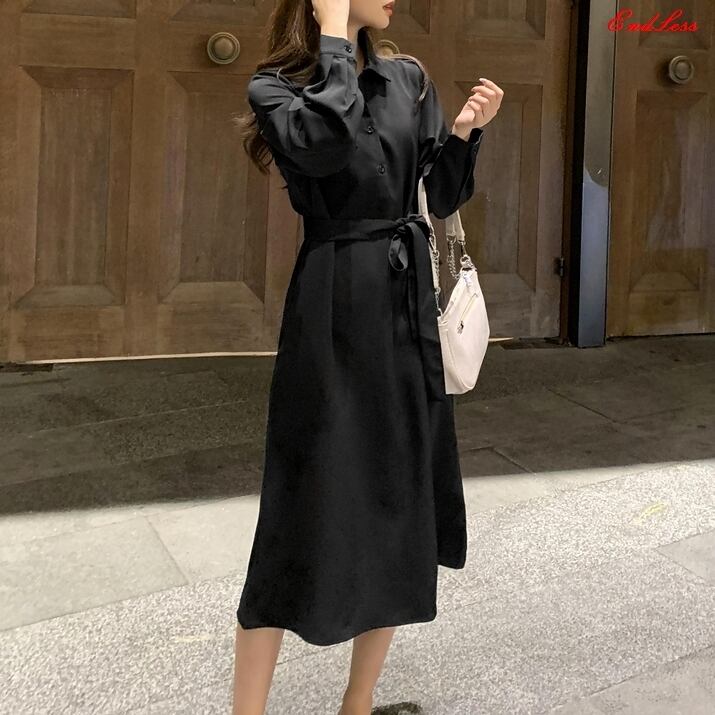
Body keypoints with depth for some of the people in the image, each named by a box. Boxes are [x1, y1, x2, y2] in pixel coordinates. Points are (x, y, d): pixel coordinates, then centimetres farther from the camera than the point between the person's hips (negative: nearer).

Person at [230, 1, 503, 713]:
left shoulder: (410, 80, 11)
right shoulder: (277, 87, -3)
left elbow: (444, 197, 14)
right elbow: (327, 143, -25)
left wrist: (464, 131, -3)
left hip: (410, 305, 6)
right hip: (334, 308, -5)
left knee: (399, 510, 11)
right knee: (306, 522, -5)